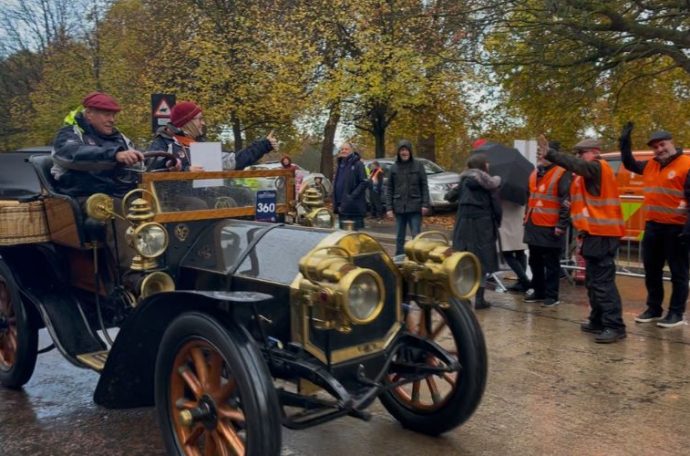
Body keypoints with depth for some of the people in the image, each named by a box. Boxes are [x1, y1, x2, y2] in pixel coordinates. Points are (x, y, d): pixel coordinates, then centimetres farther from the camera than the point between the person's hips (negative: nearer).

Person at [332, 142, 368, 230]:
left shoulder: (358, 164, -6)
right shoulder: (340, 164, 16)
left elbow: (364, 183, -13)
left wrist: (352, 196, -20)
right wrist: (336, 203, 12)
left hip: (355, 208, -7)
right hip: (342, 206, 7)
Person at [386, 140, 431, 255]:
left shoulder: (418, 165, 1)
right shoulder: (394, 167, 6)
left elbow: (424, 186, 0)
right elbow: (389, 189, 6)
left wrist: (425, 204, -8)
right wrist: (389, 207, -1)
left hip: (415, 207, -2)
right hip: (399, 208, 2)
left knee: (416, 236, -2)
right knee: (399, 237, 9)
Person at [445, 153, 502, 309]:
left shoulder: (464, 181, 6)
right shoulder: (489, 183, -4)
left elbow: (451, 198, 14)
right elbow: (496, 206, -5)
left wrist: (452, 190, 35)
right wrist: (497, 224, 6)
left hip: (464, 226, 3)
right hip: (483, 226, -3)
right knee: (482, 261, 3)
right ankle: (479, 299, 4)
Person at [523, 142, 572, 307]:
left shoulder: (562, 173, -10)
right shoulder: (535, 173, 15)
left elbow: (567, 202, -14)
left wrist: (561, 225, -17)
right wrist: (527, 217, 23)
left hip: (550, 228, -8)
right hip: (533, 226, 8)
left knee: (551, 264, 1)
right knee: (535, 262, 16)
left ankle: (551, 295, 9)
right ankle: (538, 291, 28)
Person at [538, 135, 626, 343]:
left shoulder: (598, 167, -9)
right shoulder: (591, 171, 20)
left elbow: (575, 165, -26)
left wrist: (549, 153, -31)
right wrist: (574, 205, 3)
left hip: (601, 234, -10)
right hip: (596, 233, 10)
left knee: (603, 282, -12)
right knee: (593, 281, 14)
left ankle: (614, 326, -10)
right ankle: (598, 321, 22)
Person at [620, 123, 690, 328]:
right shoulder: (650, 166, 11)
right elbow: (630, 164, 29)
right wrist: (625, 141, 16)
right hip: (652, 226, 7)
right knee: (651, 270, 13)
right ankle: (653, 308, 25)